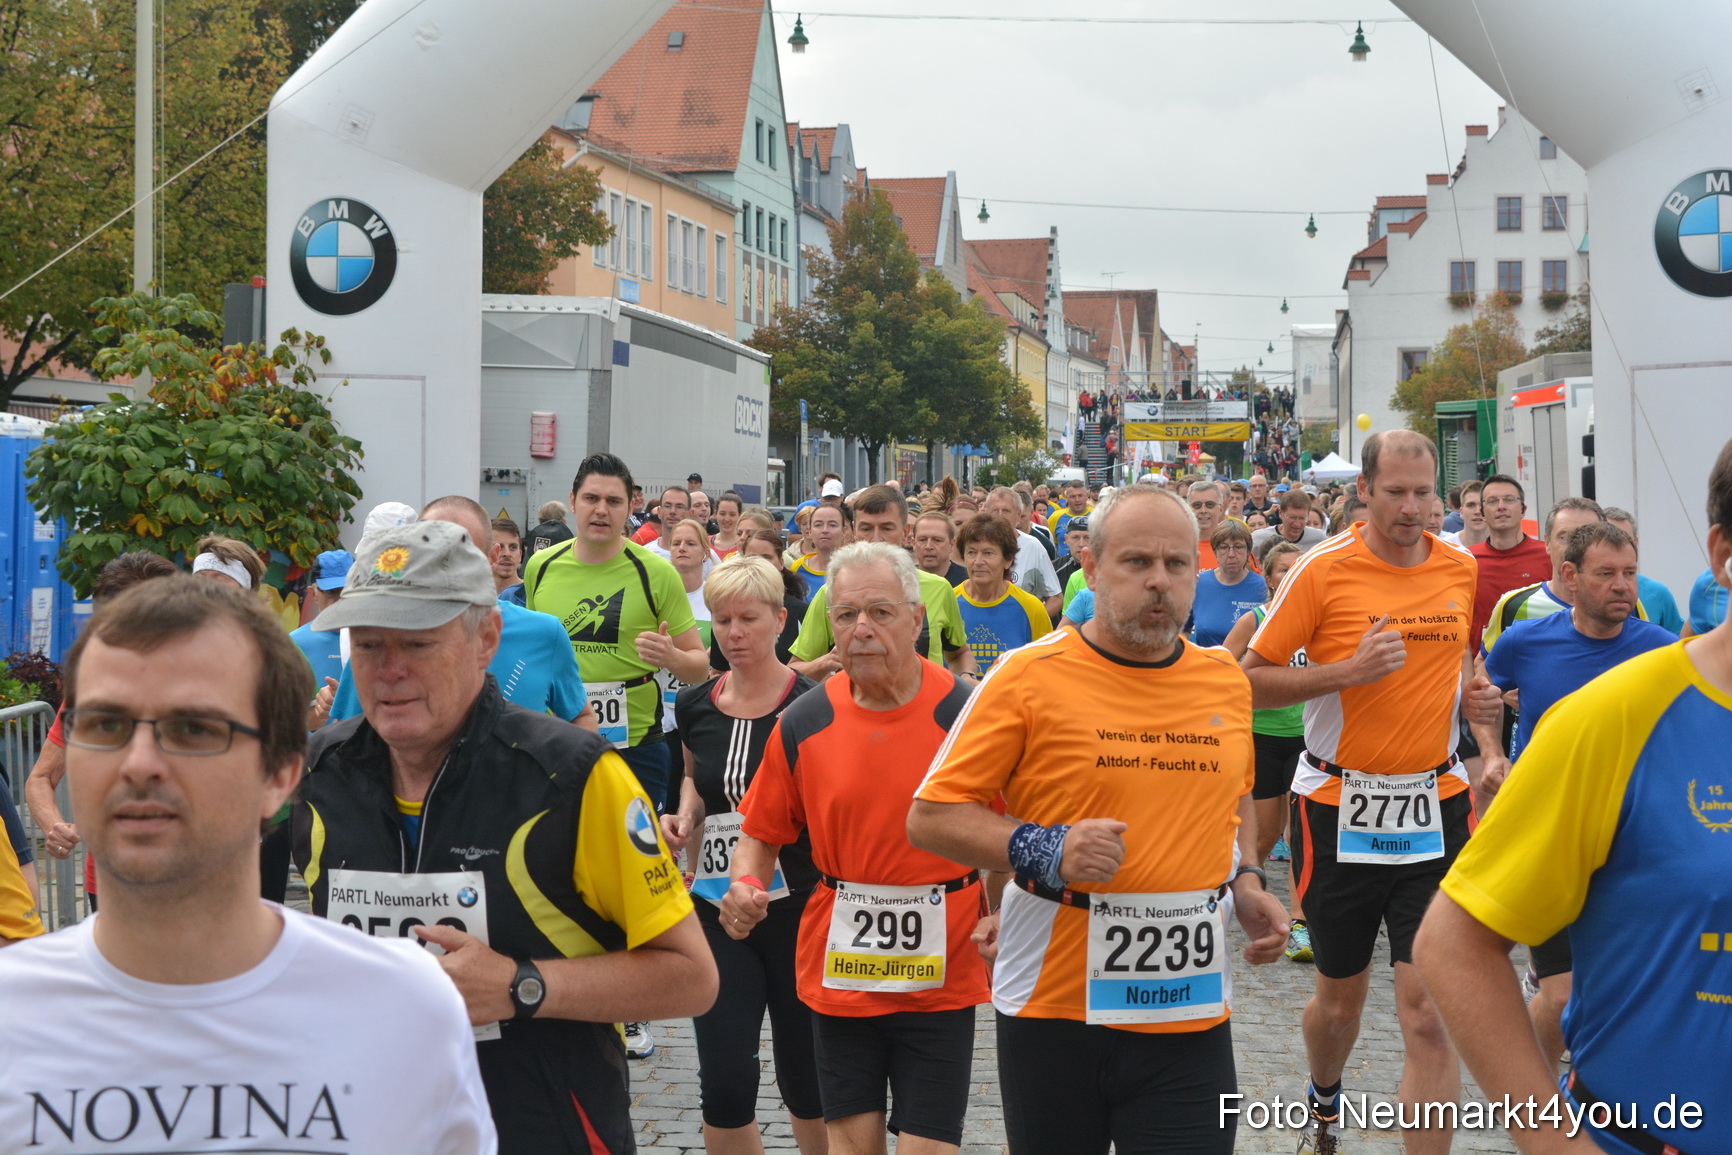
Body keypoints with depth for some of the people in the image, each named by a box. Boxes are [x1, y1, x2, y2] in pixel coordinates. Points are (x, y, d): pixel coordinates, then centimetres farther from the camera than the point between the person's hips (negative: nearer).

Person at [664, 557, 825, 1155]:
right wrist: (683, 817, 4)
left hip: (797, 909, -3)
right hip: (717, 910, 3)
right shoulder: (695, 707, 4)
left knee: (805, 1081, 10)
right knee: (724, 1084, -2)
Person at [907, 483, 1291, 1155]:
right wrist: (1043, 852, -18)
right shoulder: (1028, 676, -7)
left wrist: (1245, 883, 8)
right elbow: (930, 818, -5)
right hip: (1053, 1008, -3)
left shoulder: (1226, 680, 8)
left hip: (1191, 1017, 3)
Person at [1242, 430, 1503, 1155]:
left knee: (1428, 1013, -7)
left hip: (1433, 809, 2)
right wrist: (1348, 671, -20)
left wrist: (1476, 694, 3)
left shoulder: (1461, 569, 4)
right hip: (1338, 809, -2)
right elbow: (1252, 680, -7)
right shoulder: (1322, 570, -9)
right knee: (1340, 997, 16)